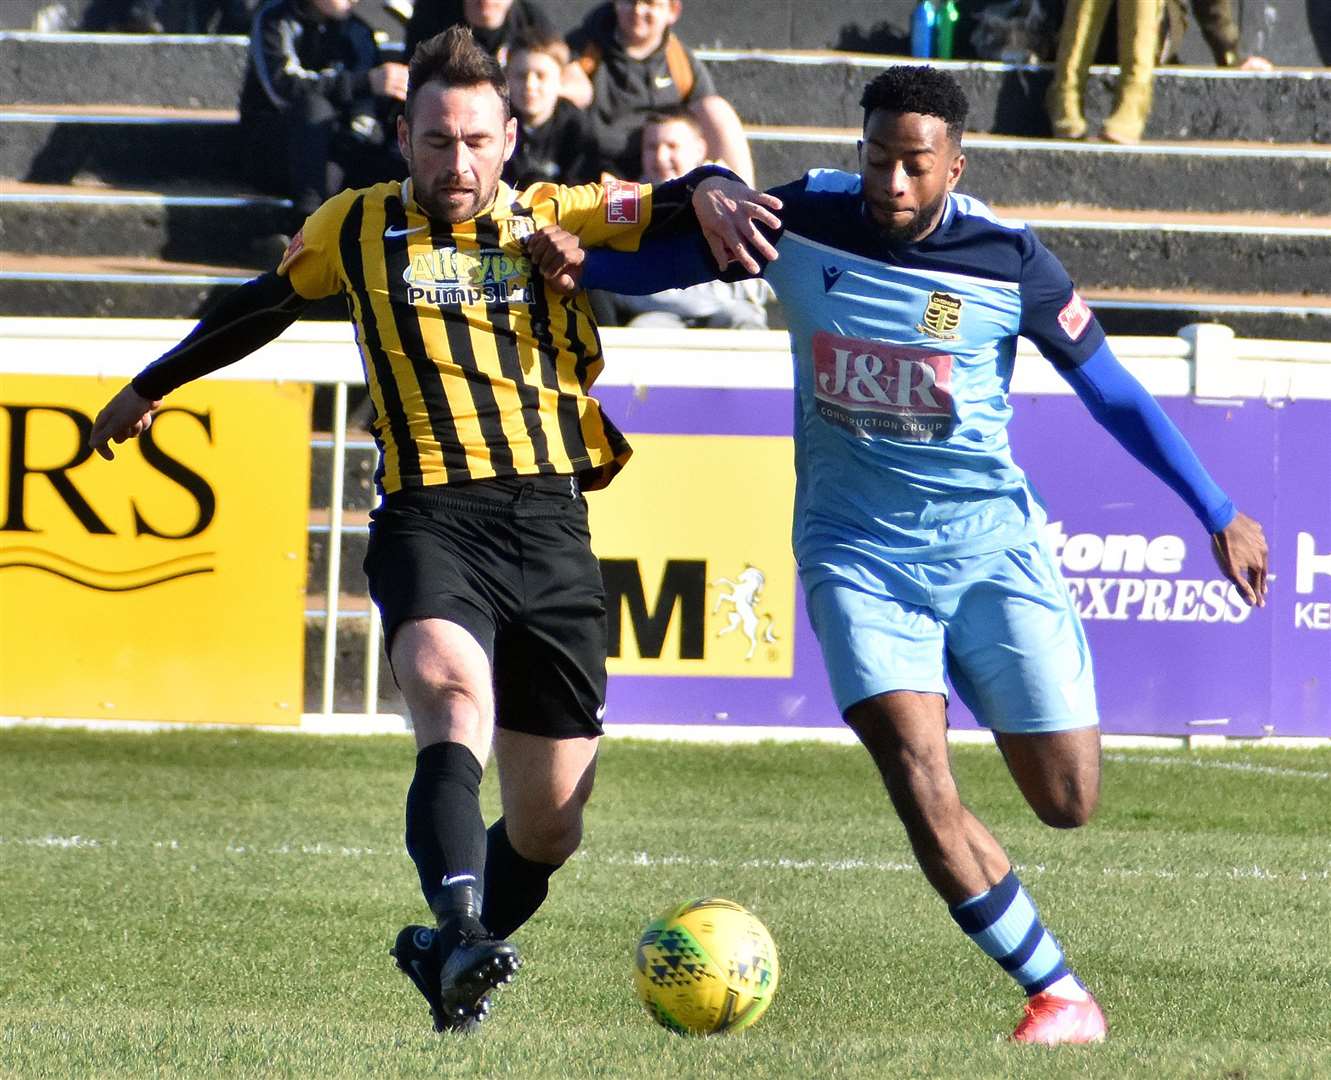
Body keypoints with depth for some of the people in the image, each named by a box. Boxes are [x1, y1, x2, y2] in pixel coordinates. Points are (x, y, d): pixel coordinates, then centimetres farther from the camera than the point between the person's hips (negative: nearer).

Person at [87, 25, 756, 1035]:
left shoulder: (557, 219, 11)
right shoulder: (357, 230, 13)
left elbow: (676, 206, 3)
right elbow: (262, 307, 29)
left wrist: (709, 192, -22)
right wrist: (150, 386, 42)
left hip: (551, 525, 2)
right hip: (428, 520, -2)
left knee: (549, 829, 4)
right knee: (455, 698, -34)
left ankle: (447, 955, 28)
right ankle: (461, 926, -50)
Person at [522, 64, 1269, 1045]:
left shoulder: (1008, 261, -10)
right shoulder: (802, 222, -7)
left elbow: (1111, 390, 0)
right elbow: (666, 260, 5)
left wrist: (1219, 513, 2)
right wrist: (578, 262, -17)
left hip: (990, 541, 0)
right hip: (856, 550, 0)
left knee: (1069, 804, -1)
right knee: (919, 779, -19)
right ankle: (1060, 994, -5)